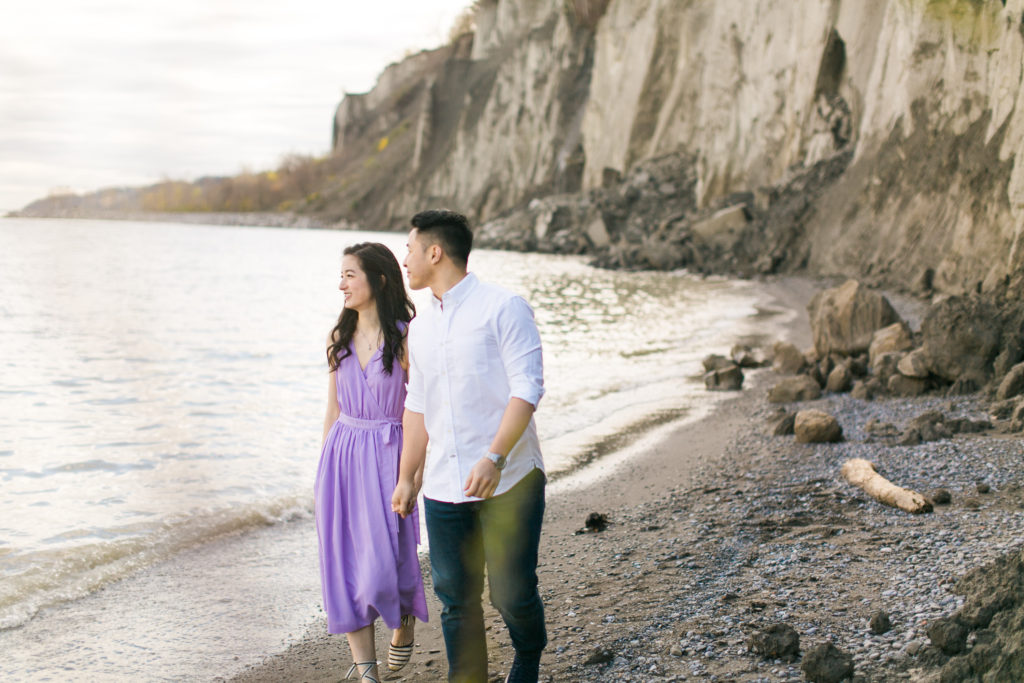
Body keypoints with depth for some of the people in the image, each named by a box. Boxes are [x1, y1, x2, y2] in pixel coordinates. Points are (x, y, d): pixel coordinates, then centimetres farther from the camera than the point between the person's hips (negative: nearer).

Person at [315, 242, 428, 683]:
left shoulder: (405, 338, -8)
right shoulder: (339, 338, 8)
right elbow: (333, 410, 14)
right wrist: (325, 472, 13)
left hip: (385, 457, -5)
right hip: (341, 456, 5)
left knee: (383, 563, -6)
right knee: (344, 565, 2)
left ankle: (405, 624, 28)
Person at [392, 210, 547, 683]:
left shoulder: (503, 307, -5)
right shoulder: (419, 328, 15)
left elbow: (528, 388, -13)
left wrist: (495, 458, -23)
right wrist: (407, 477, 20)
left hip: (508, 482, -6)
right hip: (444, 486, 6)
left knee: (511, 592, -2)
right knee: (455, 596, 6)